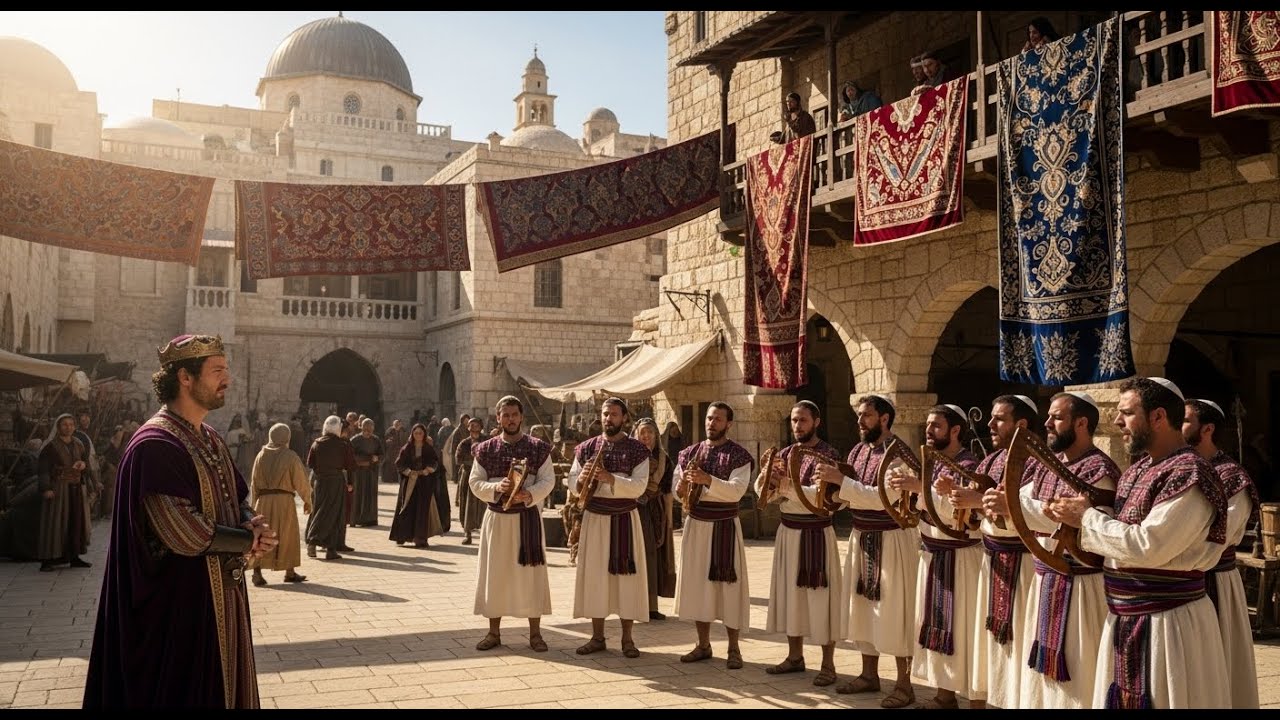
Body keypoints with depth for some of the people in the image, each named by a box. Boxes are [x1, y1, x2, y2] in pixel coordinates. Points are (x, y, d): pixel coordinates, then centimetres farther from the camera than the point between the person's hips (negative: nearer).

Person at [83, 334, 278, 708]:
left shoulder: (212, 440, 10)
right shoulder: (155, 444, -20)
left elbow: (241, 503, 14)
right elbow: (185, 534, -25)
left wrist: (251, 528, -10)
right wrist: (252, 539, -12)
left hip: (221, 597, 9)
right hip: (179, 605, -9)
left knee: (218, 690, 18)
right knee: (182, 694, 4)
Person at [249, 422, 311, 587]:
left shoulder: (261, 456, 3)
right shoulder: (291, 457, -8)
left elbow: (254, 482, 7)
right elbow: (300, 481, -5)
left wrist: (255, 503, 16)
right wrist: (307, 500, 8)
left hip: (263, 500, 3)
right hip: (284, 501, -3)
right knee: (287, 536, 9)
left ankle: (257, 572, 0)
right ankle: (290, 572, 16)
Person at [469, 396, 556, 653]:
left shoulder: (538, 448, 0)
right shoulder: (485, 449, 3)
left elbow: (548, 480, -5)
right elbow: (475, 482, 0)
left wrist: (529, 494, -23)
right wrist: (496, 488, -19)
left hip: (528, 516, -1)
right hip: (496, 517, 1)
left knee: (531, 572, 1)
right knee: (495, 573, 5)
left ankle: (535, 633, 11)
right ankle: (494, 632, 17)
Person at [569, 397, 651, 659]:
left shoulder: (637, 450, -3)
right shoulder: (586, 448, 5)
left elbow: (639, 486, -13)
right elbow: (572, 483, 5)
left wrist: (611, 478, -27)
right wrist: (581, 479, -18)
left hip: (625, 519, -2)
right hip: (594, 518, 2)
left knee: (627, 573, 1)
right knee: (594, 573, 5)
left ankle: (627, 638, 11)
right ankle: (597, 636, 15)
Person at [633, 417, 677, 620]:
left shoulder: (663, 458, 7)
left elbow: (667, 490, 8)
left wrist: (669, 517, 6)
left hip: (657, 512, 3)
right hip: (635, 510, -3)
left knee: (655, 555, 3)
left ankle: (652, 605, 9)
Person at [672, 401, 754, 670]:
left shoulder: (739, 455, -6)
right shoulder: (690, 453, 8)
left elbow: (736, 491, -19)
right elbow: (678, 492, 9)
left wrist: (707, 480, -31)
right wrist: (683, 485, -14)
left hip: (725, 526, -4)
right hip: (696, 525, 4)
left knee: (729, 584, -2)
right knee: (697, 581, 7)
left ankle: (734, 648, 8)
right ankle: (703, 645, 18)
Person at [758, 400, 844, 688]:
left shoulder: (829, 455, -9)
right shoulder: (786, 453, 9)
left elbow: (821, 495, -21)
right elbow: (762, 490, 1)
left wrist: (787, 486, -26)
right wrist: (768, 473, -19)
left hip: (816, 532, -6)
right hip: (788, 531, 6)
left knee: (820, 596, -1)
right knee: (790, 592, 12)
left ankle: (828, 664, 8)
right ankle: (795, 657, 25)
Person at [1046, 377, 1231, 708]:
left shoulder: (1189, 474, -18)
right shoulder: (1139, 469, 11)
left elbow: (1147, 546, -26)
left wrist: (1087, 517, -14)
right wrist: (1074, 516, 0)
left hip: (1168, 623, -8)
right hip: (1125, 620, 9)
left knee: (1156, 699, 2)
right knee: (1124, 697, 15)